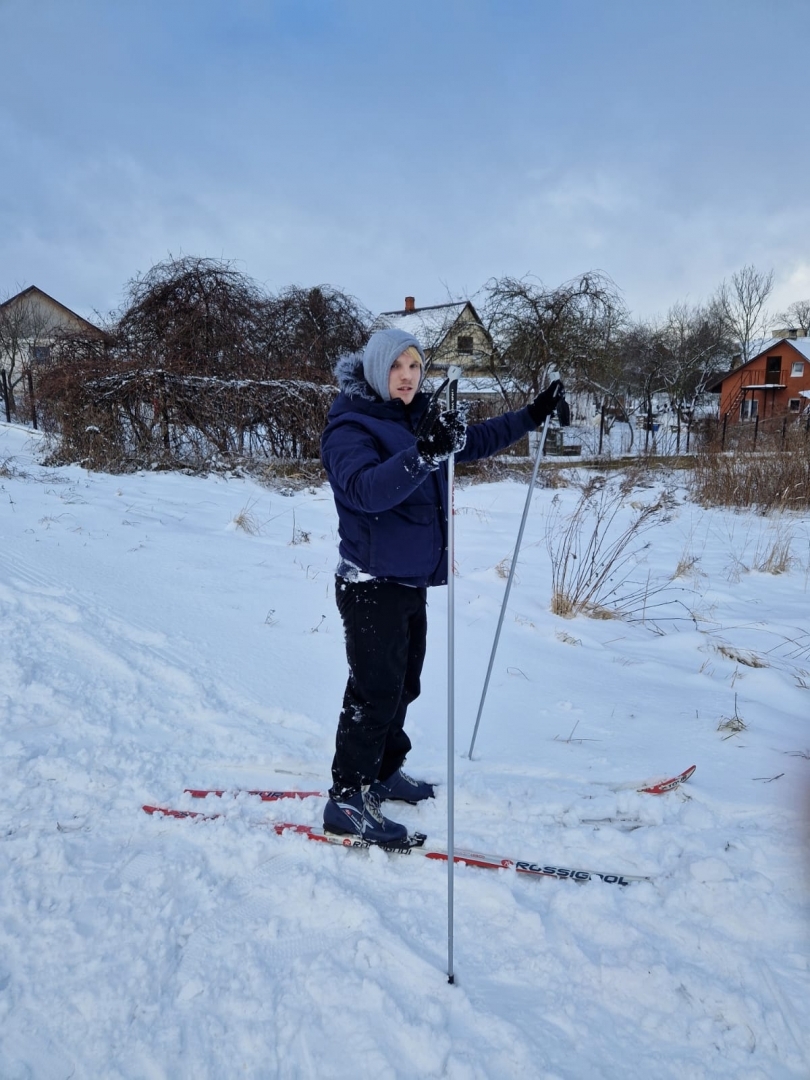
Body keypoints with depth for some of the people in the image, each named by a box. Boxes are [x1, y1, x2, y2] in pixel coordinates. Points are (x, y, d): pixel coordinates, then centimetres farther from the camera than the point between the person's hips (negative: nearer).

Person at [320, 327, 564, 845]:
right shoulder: (351, 428, -15)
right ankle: (347, 800, 6)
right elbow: (367, 489, -33)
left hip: (412, 580, 8)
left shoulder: (418, 422, 8)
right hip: (372, 584, -8)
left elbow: (475, 441, 23)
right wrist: (422, 455, -47)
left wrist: (534, 415, 20)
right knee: (375, 691, -5)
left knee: (402, 684, 17)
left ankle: (383, 772, 34)